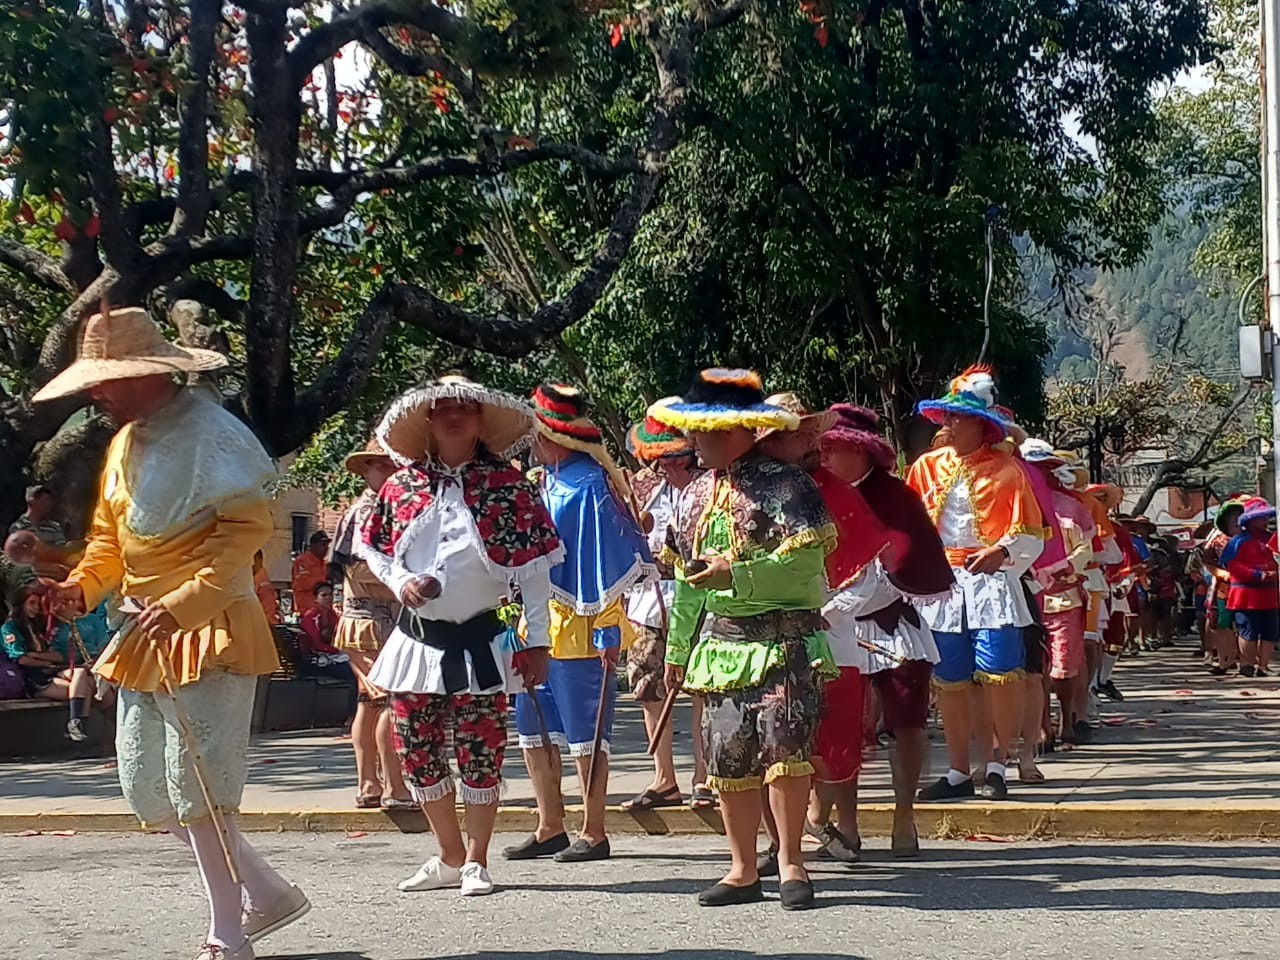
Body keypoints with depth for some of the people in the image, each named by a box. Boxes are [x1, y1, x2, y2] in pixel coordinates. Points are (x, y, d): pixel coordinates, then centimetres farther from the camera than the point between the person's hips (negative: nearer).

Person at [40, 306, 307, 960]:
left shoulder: (207, 432, -13)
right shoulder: (124, 442, 15)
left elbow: (247, 526, -19)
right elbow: (110, 533, 22)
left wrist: (183, 603, -26)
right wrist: (83, 586, 3)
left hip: (209, 631, -9)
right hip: (147, 637, 10)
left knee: (196, 785, -8)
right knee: (147, 792, 10)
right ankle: (267, 893, 22)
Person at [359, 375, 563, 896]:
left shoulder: (507, 486, -4)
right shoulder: (401, 486, 6)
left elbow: (534, 569, -4)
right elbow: (371, 548, 16)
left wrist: (536, 641, -7)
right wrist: (400, 581, -5)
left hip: (481, 641, -4)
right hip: (416, 637, 4)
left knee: (480, 753, 0)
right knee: (417, 752, 7)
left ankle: (476, 862, 15)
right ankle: (450, 857, 23)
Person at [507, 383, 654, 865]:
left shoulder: (588, 485, -14)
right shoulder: (547, 482, 12)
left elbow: (607, 561, -16)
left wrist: (608, 630, -18)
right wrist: (523, 618, 19)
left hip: (580, 630, -9)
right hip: (540, 625, 9)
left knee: (584, 735, -1)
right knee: (533, 729, 11)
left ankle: (593, 835, 9)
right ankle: (550, 829, 20)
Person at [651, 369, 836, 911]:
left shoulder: (783, 484, -7)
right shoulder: (700, 493, 15)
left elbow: (806, 560, -18)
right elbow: (687, 579, 20)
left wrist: (737, 574, -20)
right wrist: (678, 648, 20)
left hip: (783, 640, -7)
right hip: (722, 642, 7)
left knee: (783, 742, -15)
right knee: (728, 756, 6)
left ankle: (790, 863, -2)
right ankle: (744, 871, 15)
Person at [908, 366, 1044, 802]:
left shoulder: (1005, 469, 1)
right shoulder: (927, 467, 11)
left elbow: (1030, 534, -2)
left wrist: (1001, 551, -20)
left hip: (991, 581, -4)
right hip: (941, 583, 4)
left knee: (999, 675, -12)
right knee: (949, 681, 5)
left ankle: (997, 766, 3)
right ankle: (959, 772, 15)